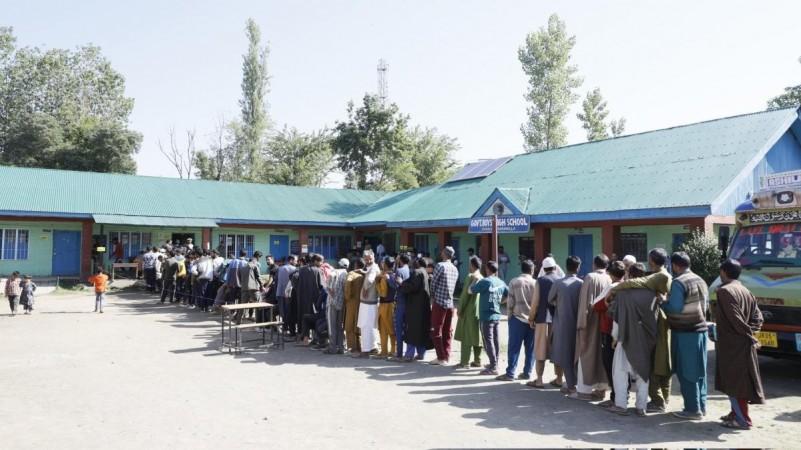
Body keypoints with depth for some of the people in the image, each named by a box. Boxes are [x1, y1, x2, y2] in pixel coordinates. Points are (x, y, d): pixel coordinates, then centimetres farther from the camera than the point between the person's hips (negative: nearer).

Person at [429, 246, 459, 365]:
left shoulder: (440, 265, -10)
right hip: (450, 303, 6)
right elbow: (453, 286, 12)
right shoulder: (455, 269, 9)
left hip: (439, 302, -6)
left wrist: (432, 296, 9)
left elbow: (433, 282, -6)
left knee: (436, 331, 0)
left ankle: (441, 358, -2)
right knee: (447, 331, 11)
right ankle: (446, 357, 14)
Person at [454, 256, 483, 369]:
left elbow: (465, 294, -14)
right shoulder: (482, 278, 9)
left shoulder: (470, 276, -12)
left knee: (466, 337, -3)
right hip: (480, 311, 7)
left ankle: (464, 362, -3)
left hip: (469, 311, -7)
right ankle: (477, 360, 16)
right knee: (476, 336, 12)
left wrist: (460, 309, -8)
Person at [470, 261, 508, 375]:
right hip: (496, 315, 7)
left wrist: (476, 281, 5)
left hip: (486, 316, -7)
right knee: (495, 340, 15)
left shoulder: (485, 281, -15)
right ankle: (494, 363, 25)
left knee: (488, 341, -5)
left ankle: (493, 368, -6)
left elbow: (470, 291, -9)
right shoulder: (501, 283, 5)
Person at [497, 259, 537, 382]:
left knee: (514, 347, 1)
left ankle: (510, 373, 1)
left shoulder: (514, 282, -3)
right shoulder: (535, 283, 2)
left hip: (517, 318, -2)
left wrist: (509, 315, 6)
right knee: (530, 348, 9)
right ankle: (527, 373, 12)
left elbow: (510, 302, -5)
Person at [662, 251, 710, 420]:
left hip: (685, 332, -8)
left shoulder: (678, 282, -16)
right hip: (700, 329, 8)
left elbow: (675, 307, -20)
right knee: (699, 371, 15)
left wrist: (662, 304, -4)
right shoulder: (700, 281, 10)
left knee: (686, 372, -1)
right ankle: (701, 406, 23)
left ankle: (693, 409, 2)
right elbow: (705, 303, 19)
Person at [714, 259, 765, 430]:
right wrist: (750, 333, -1)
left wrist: (749, 335, -12)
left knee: (733, 381, -1)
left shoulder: (724, 291, -16)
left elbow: (735, 319, -20)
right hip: (743, 344, 9)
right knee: (739, 380, 17)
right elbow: (757, 317, 8)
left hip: (730, 344, -9)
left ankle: (743, 420, 2)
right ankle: (737, 413, 27)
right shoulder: (745, 291, 11)